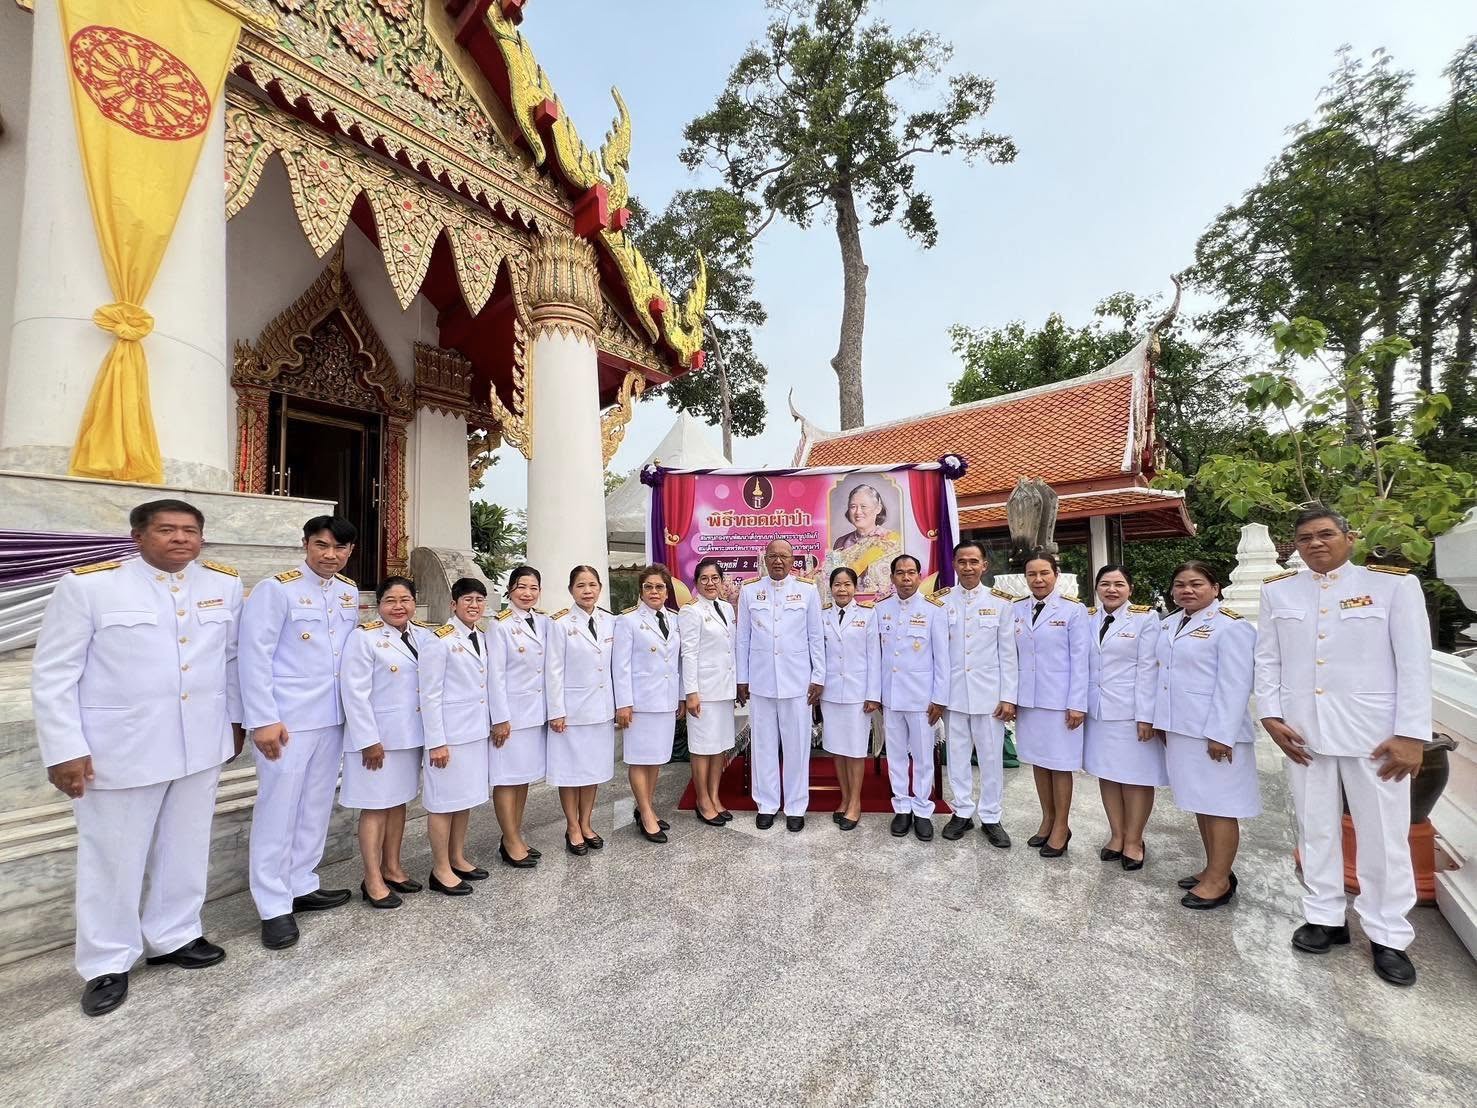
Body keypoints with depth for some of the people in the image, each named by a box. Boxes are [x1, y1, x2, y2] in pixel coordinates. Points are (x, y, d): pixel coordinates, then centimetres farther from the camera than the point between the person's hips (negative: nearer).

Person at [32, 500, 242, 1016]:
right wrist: (65, 749, -11)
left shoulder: (224, 583, 0)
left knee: (186, 849, 16)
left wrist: (235, 718, 11)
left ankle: (173, 936, 35)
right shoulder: (88, 584, -10)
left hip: (200, 744, 4)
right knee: (113, 857, 11)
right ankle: (107, 963, 30)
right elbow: (52, 674, -7)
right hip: (118, 748, -3)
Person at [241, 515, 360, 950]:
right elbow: (254, 657, -13)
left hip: (332, 717, 6)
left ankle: (301, 886, 31)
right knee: (278, 810, 4)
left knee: (317, 806, 16)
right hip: (287, 719, -6)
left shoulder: (350, 592, 7)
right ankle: (274, 907, 17)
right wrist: (263, 720, -16)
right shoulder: (275, 589, -11)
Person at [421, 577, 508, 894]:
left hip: (477, 730, 7)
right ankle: (441, 870, 18)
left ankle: (457, 858, 31)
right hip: (449, 731, -7)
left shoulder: (484, 638, 9)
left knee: (467, 796, 16)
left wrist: (500, 719, 9)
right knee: (444, 799, 4)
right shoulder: (440, 640, -12)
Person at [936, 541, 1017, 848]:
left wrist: (1008, 696, -3)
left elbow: (1007, 652, 0)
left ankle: (990, 817, 22)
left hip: (989, 693, -1)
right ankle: (962, 812, 25)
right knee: (957, 755, 10)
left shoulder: (1001, 602, 0)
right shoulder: (940, 601, 1)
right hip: (953, 693, 1)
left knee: (992, 758, 7)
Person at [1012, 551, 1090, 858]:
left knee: (1060, 763, 5)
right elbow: (1012, 656, 7)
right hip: (1027, 699, 4)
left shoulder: (1073, 610, -6)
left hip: (1059, 700, -4)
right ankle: (1047, 820, 27)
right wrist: (1009, 696, 5)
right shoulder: (1017, 610, 5)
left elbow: (1080, 659, -7)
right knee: (1038, 760, 12)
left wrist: (1077, 704, -10)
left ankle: (1061, 827, 20)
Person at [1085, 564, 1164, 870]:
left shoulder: (1145, 618, -5)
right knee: (1106, 772, 11)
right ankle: (1116, 835, 24)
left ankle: (1133, 840, 19)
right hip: (1098, 711, 4)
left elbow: (1148, 669, -9)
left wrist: (1146, 716, -13)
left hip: (1131, 712, -4)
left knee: (1136, 776, 5)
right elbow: (1081, 664, 8)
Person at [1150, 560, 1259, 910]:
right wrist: (1162, 721, 12)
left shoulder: (1229, 625, -12)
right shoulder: (1169, 625, 12)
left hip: (1213, 731, -8)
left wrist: (1221, 734, -19)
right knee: (1199, 801, 17)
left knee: (1219, 805, 2)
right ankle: (1213, 869, 30)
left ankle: (1219, 881, 13)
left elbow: (1235, 685, -16)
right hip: (1180, 728, 8)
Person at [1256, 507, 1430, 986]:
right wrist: (1271, 716, -2)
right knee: (1315, 828, 12)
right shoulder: (1278, 591, 5)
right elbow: (1267, 659, 6)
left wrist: (1411, 734, -9)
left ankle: (1388, 936, 24)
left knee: (1384, 834, 7)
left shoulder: (1393, 584, -1)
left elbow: (1414, 663, -4)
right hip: (1303, 730, 2)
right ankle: (1325, 917, 27)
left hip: (1374, 730, -2)